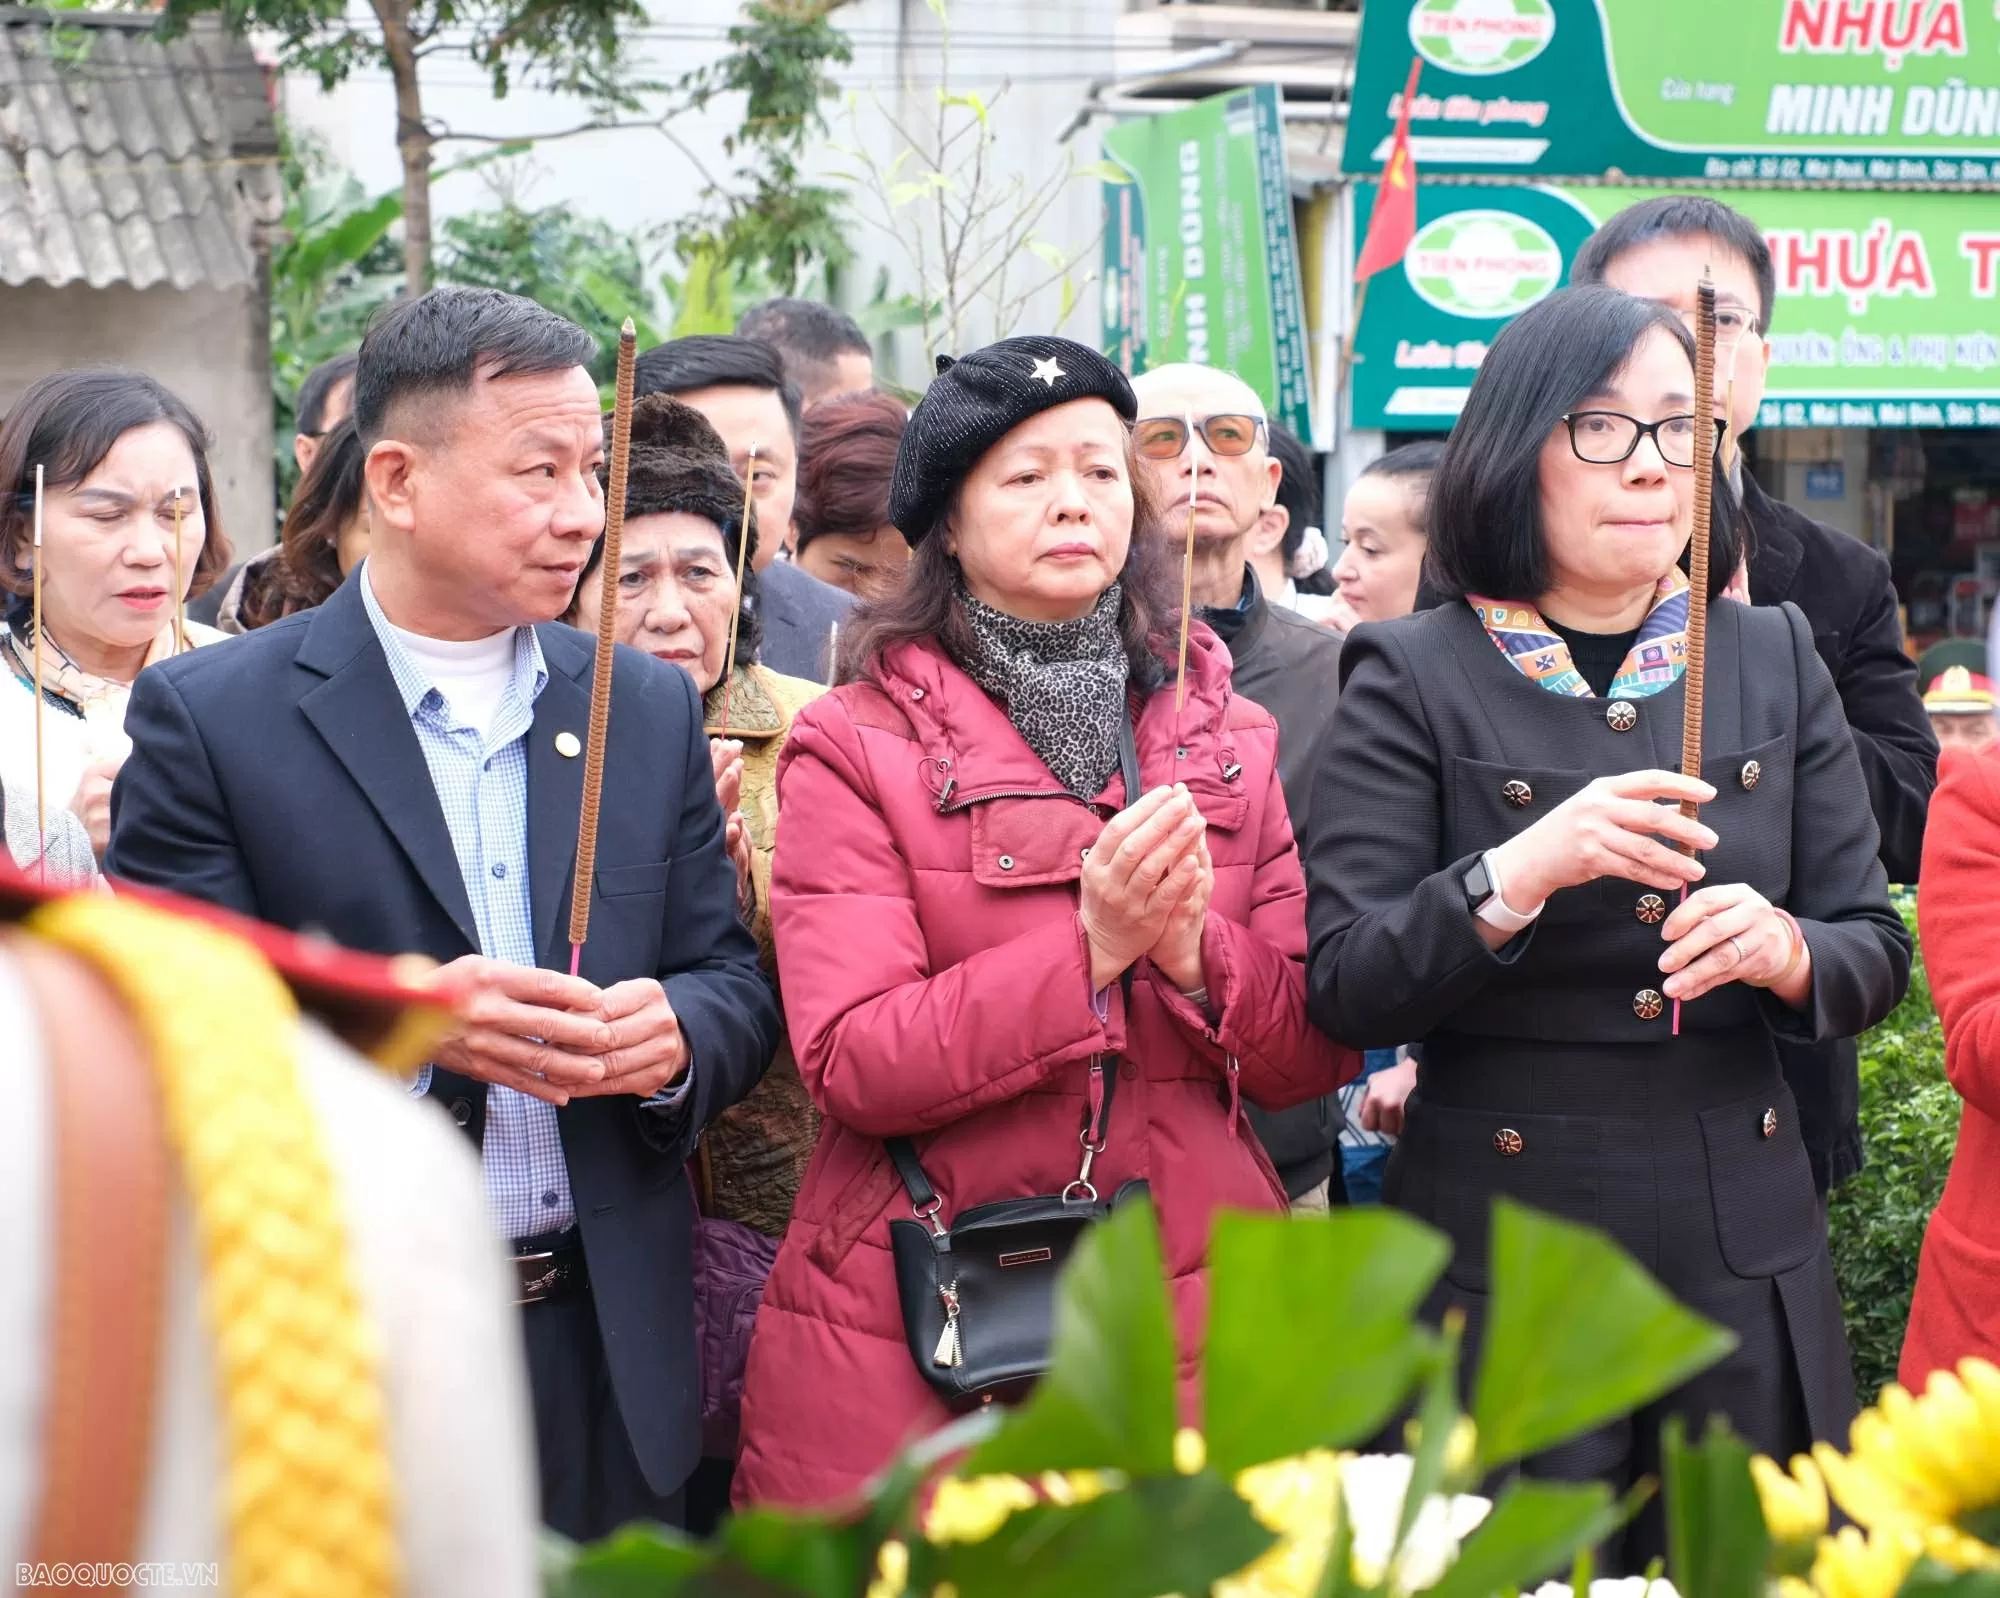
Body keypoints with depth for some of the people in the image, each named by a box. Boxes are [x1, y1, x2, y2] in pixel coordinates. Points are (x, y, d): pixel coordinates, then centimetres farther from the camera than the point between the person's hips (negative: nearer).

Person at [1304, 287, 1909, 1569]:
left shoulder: (1776, 661, 8)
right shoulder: (1417, 680, -3)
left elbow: (1877, 953, 8)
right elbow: (1344, 990, -9)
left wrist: (1785, 952, -14)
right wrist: (1517, 874, -24)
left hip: (1744, 1256, 3)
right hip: (1504, 1255, -3)